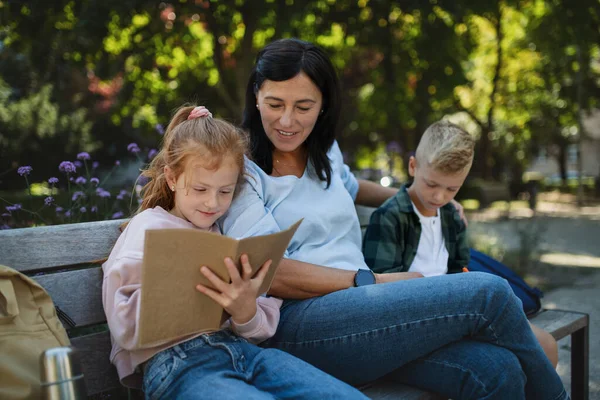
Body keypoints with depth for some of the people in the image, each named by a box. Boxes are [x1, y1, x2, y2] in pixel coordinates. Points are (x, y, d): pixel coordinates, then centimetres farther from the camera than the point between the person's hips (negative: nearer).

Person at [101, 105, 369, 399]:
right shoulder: (149, 228, 6)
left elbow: (261, 330, 14)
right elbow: (126, 327, -5)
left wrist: (246, 313, -10)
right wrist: (195, 294, -12)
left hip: (241, 349, 6)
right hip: (175, 362, -5)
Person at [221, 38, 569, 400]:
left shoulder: (325, 150, 19)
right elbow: (269, 275, -11)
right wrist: (375, 280, -11)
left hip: (357, 304, 7)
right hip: (296, 324, -7)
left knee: (495, 371, -21)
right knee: (488, 293, -17)